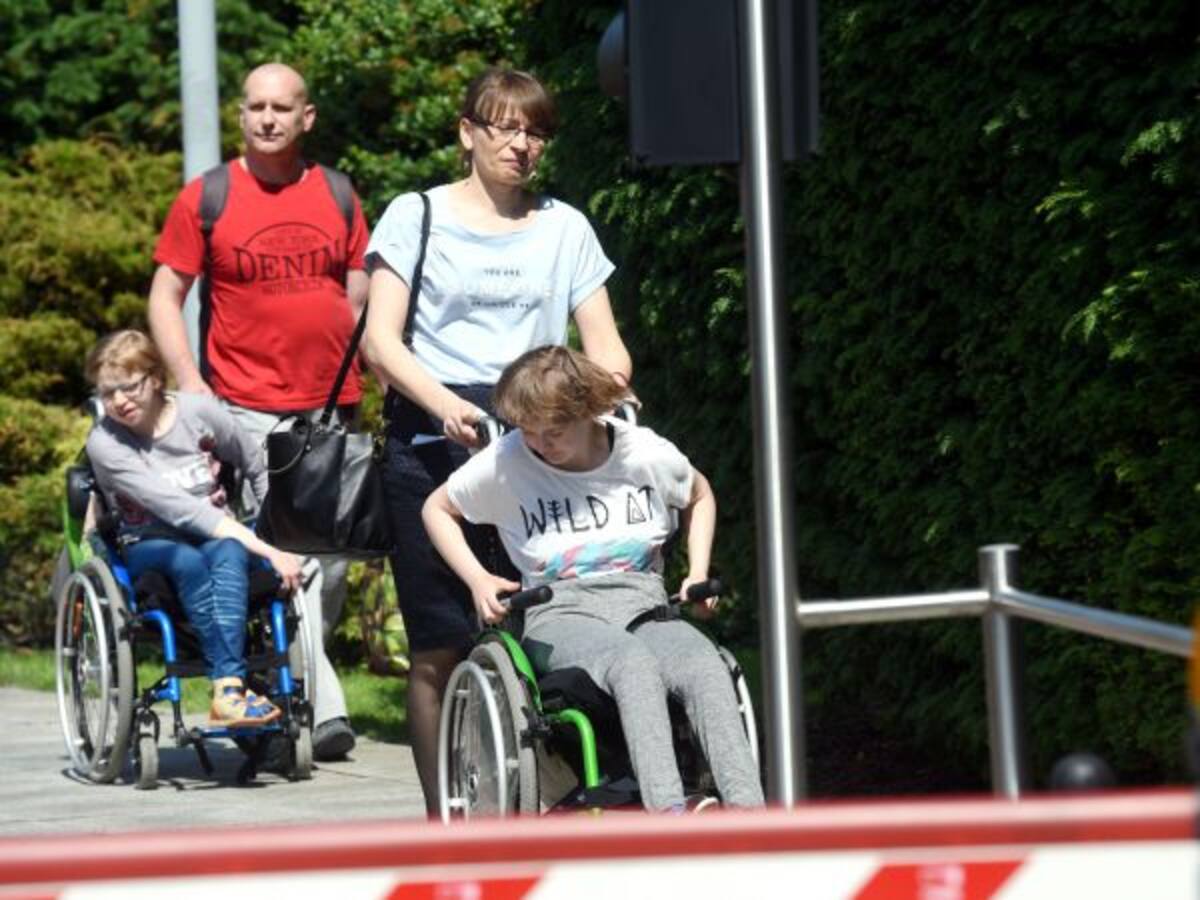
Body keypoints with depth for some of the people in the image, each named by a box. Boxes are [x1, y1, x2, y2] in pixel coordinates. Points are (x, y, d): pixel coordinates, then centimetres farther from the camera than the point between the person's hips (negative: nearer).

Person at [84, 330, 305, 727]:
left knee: (228, 554, -34)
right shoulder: (104, 443, -11)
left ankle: (228, 689, -49)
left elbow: (258, 470, 13)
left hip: (217, 535, 2)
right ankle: (234, 682, -46)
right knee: (187, 561, -36)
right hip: (149, 548, -2)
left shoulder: (199, 411, -3)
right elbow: (178, 508, -21)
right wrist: (265, 548, -27)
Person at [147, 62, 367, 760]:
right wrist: (190, 383, -8)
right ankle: (325, 706, -15)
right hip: (249, 409, -4)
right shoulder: (208, 198, 1)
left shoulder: (335, 195, 10)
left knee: (332, 560, 6)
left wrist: (368, 377, 8)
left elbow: (360, 295, 16)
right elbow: (166, 295, 2)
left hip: (333, 406, 4)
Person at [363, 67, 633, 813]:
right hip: (433, 440, -2)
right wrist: (445, 404, -19)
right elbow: (382, 341, -1)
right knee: (439, 651, -4)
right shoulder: (417, 216, 7)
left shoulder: (564, 227, 15)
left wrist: (611, 389, -13)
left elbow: (604, 345, 11)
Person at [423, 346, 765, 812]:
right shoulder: (505, 461, 4)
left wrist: (698, 574, 14)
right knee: (634, 664, -41)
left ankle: (747, 809, -51)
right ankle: (668, 815, -59)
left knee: (705, 665, -36)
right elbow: (437, 509, 19)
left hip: (643, 606, 3)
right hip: (560, 615, -2)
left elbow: (699, 495, 28)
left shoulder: (647, 454, 7)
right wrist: (477, 578, 4)